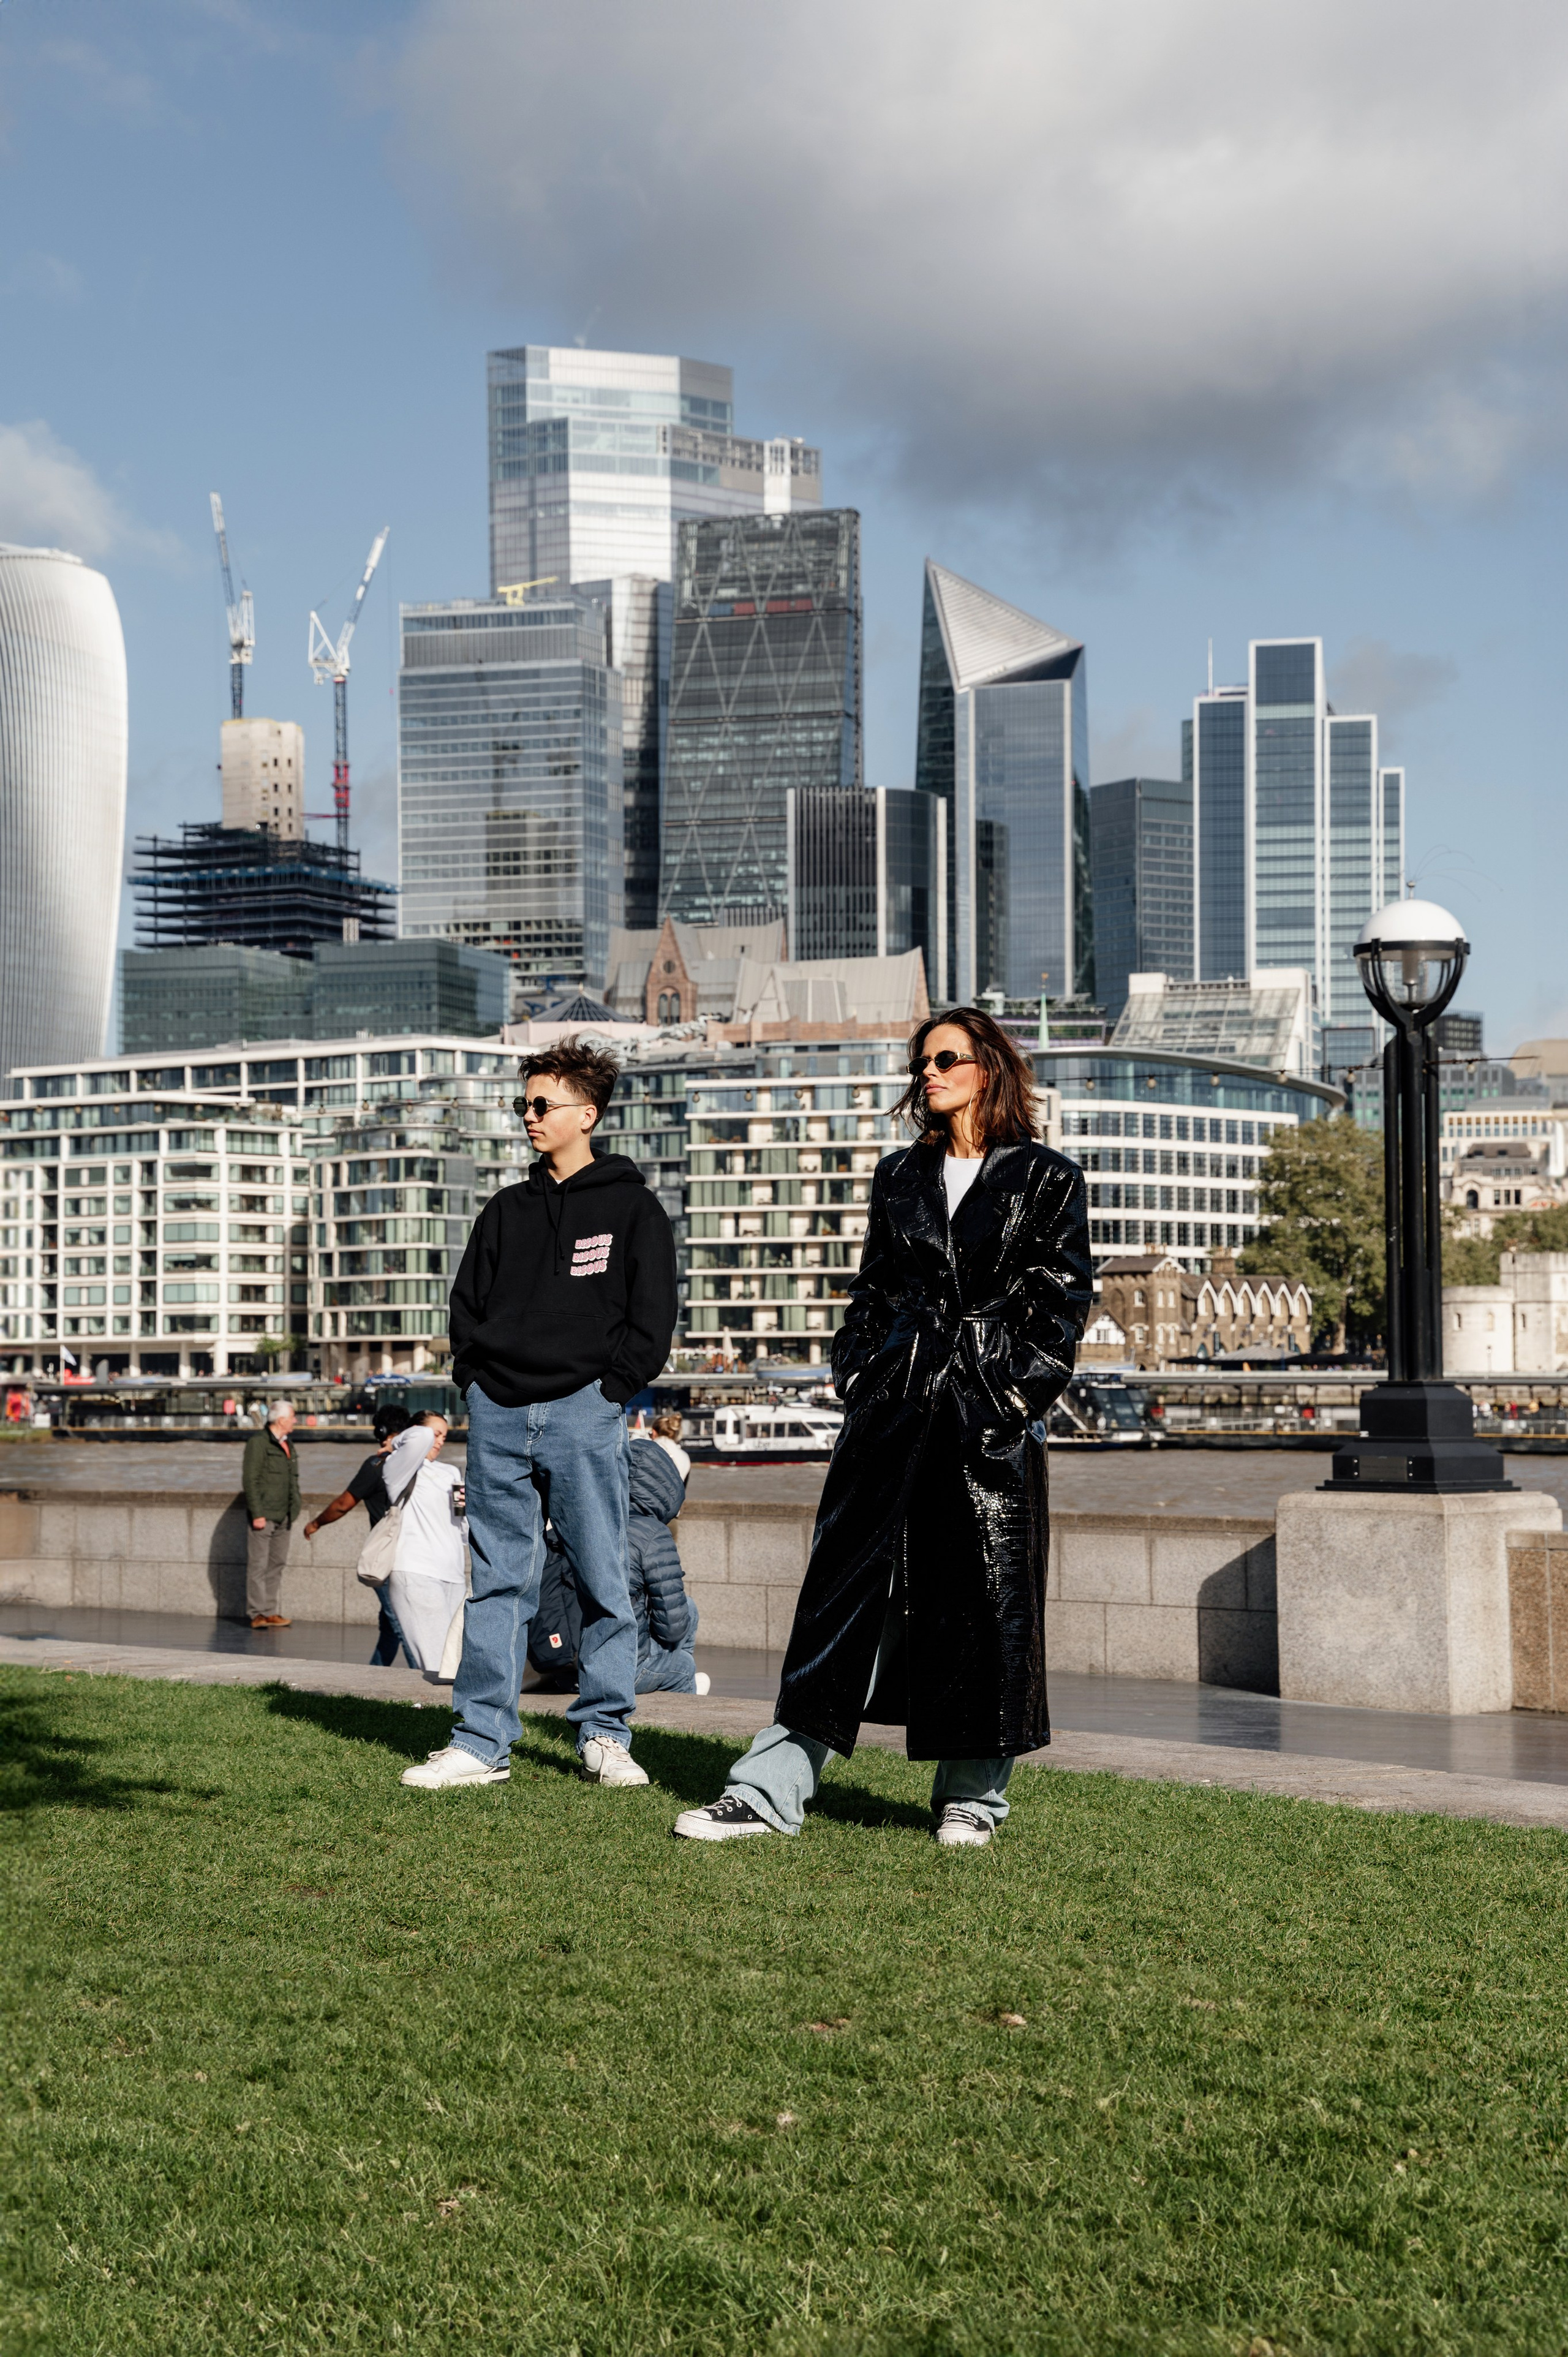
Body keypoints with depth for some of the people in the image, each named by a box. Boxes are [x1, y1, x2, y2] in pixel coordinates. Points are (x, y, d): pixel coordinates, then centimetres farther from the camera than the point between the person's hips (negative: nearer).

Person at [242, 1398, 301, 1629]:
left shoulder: (286, 1445, 17)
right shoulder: (258, 1442, -9)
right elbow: (250, 1480, -13)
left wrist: (293, 1511, 17)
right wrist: (257, 1513, -17)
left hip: (283, 1516, 8)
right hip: (263, 1516, -8)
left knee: (277, 1564, 9)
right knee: (258, 1565, -5)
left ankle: (270, 1612, 14)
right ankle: (258, 1614, -3)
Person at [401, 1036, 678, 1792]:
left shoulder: (631, 1208, 4)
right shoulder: (507, 1210, 16)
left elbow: (652, 1320, 0)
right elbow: (467, 1301, 21)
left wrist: (607, 1388, -7)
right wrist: (475, 1375, 7)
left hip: (583, 1411, -4)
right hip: (498, 1413, 4)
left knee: (601, 1579, -1)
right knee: (498, 1580, 3)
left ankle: (605, 1735, 9)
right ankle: (481, 1740, 5)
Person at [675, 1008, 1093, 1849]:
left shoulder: (1046, 1180, 3)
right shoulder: (899, 1176, 15)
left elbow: (1061, 1298, 0)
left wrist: (1020, 1391, -9)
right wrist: (856, 1377, 6)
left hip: (993, 1413, -3)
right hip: (893, 1403, 3)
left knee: (983, 1600, 1)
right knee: (846, 1591, 0)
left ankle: (972, 1796, 15)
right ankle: (770, 1790, 0)